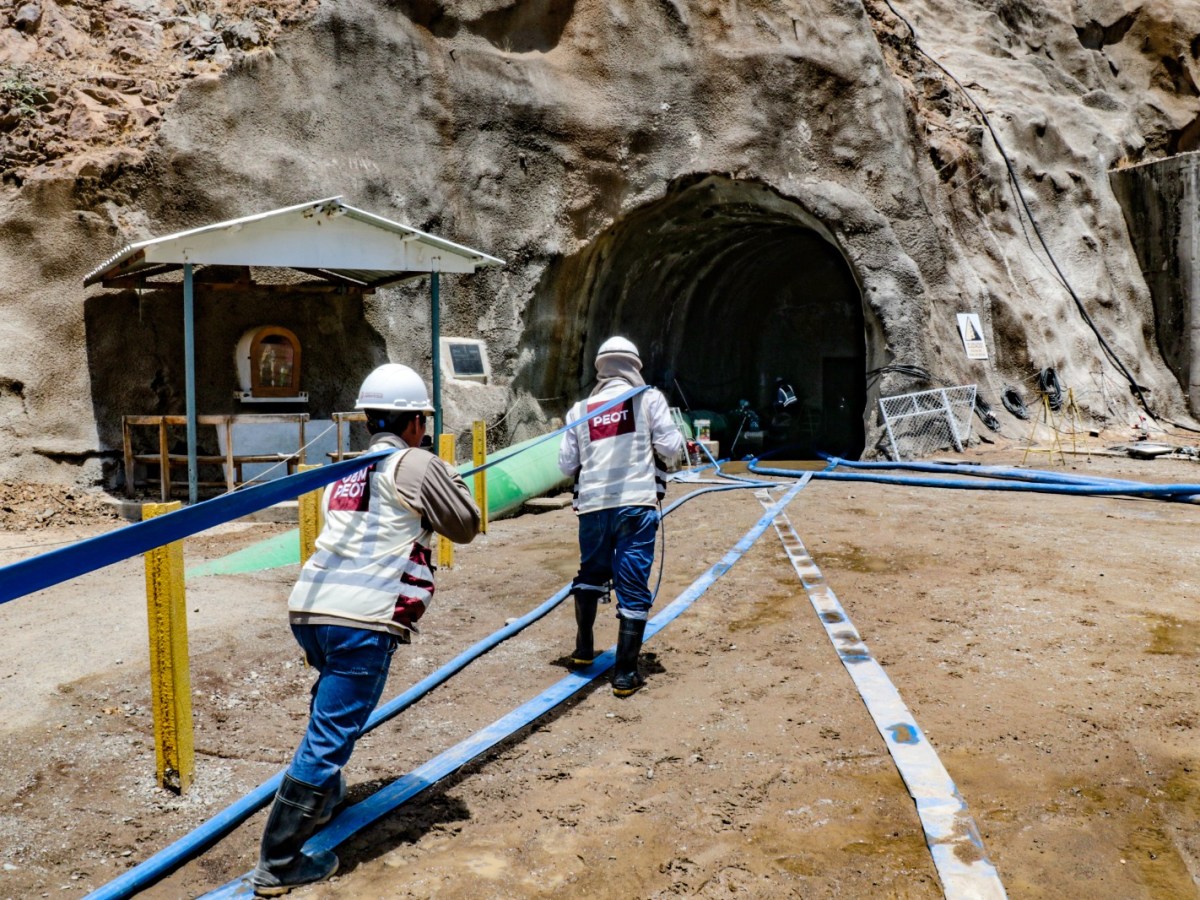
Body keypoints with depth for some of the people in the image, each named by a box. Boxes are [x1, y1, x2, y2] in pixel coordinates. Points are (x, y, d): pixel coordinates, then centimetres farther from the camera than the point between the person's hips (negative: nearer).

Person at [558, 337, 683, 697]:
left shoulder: (580, 409, 8)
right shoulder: (649, 398, 0)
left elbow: (567, 464, 8)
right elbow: (670, 447, -4)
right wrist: (663, 459, 18)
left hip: (592, 505, 3)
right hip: (637, 504, -3)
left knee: (591, 574, 24)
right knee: (633, 588, 1)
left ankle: (583, 649, 35)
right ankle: (625, 674, 2)